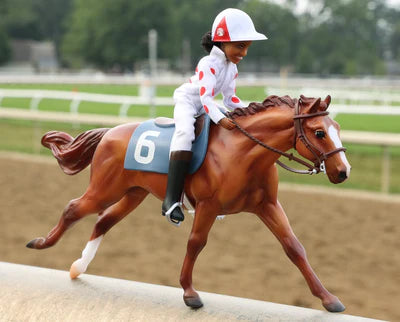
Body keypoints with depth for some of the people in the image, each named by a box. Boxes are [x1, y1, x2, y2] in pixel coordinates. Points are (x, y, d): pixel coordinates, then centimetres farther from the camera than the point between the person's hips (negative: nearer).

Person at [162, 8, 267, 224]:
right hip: (187, 101, -10)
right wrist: (221, 119, -46)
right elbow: (205, 97, -33)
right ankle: (171, 199, -43)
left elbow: (230, 98, 9)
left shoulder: (232, 68, 3)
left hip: (205, 106, 10)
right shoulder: (209, 64, -25)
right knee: (185, 133, -36)